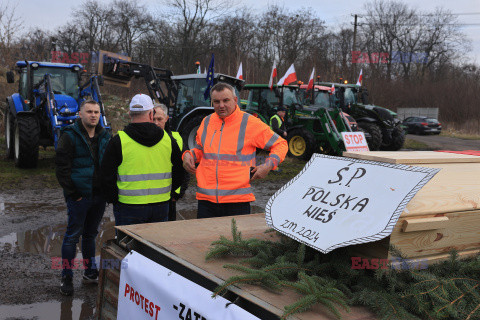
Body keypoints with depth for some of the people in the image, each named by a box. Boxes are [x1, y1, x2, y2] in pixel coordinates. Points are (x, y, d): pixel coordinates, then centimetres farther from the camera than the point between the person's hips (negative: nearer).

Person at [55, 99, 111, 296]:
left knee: (91, 234, 16)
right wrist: (73, 193, -13)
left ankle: (90, 273, 27)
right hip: (79, 196, -5)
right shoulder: (70, 136, -7)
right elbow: (62, 168, -10)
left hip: (99, 196, 5)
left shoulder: (104, 136, 10)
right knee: (73, 235, 1)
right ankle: (66, 278, 11)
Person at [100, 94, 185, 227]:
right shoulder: (168, 139, 3)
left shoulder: (118, 141, -7)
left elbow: (107, 176, -6)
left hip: (129, 208, -3)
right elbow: (179, 173, 10)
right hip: (161, 207, 3)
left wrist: (114, 200, 7)